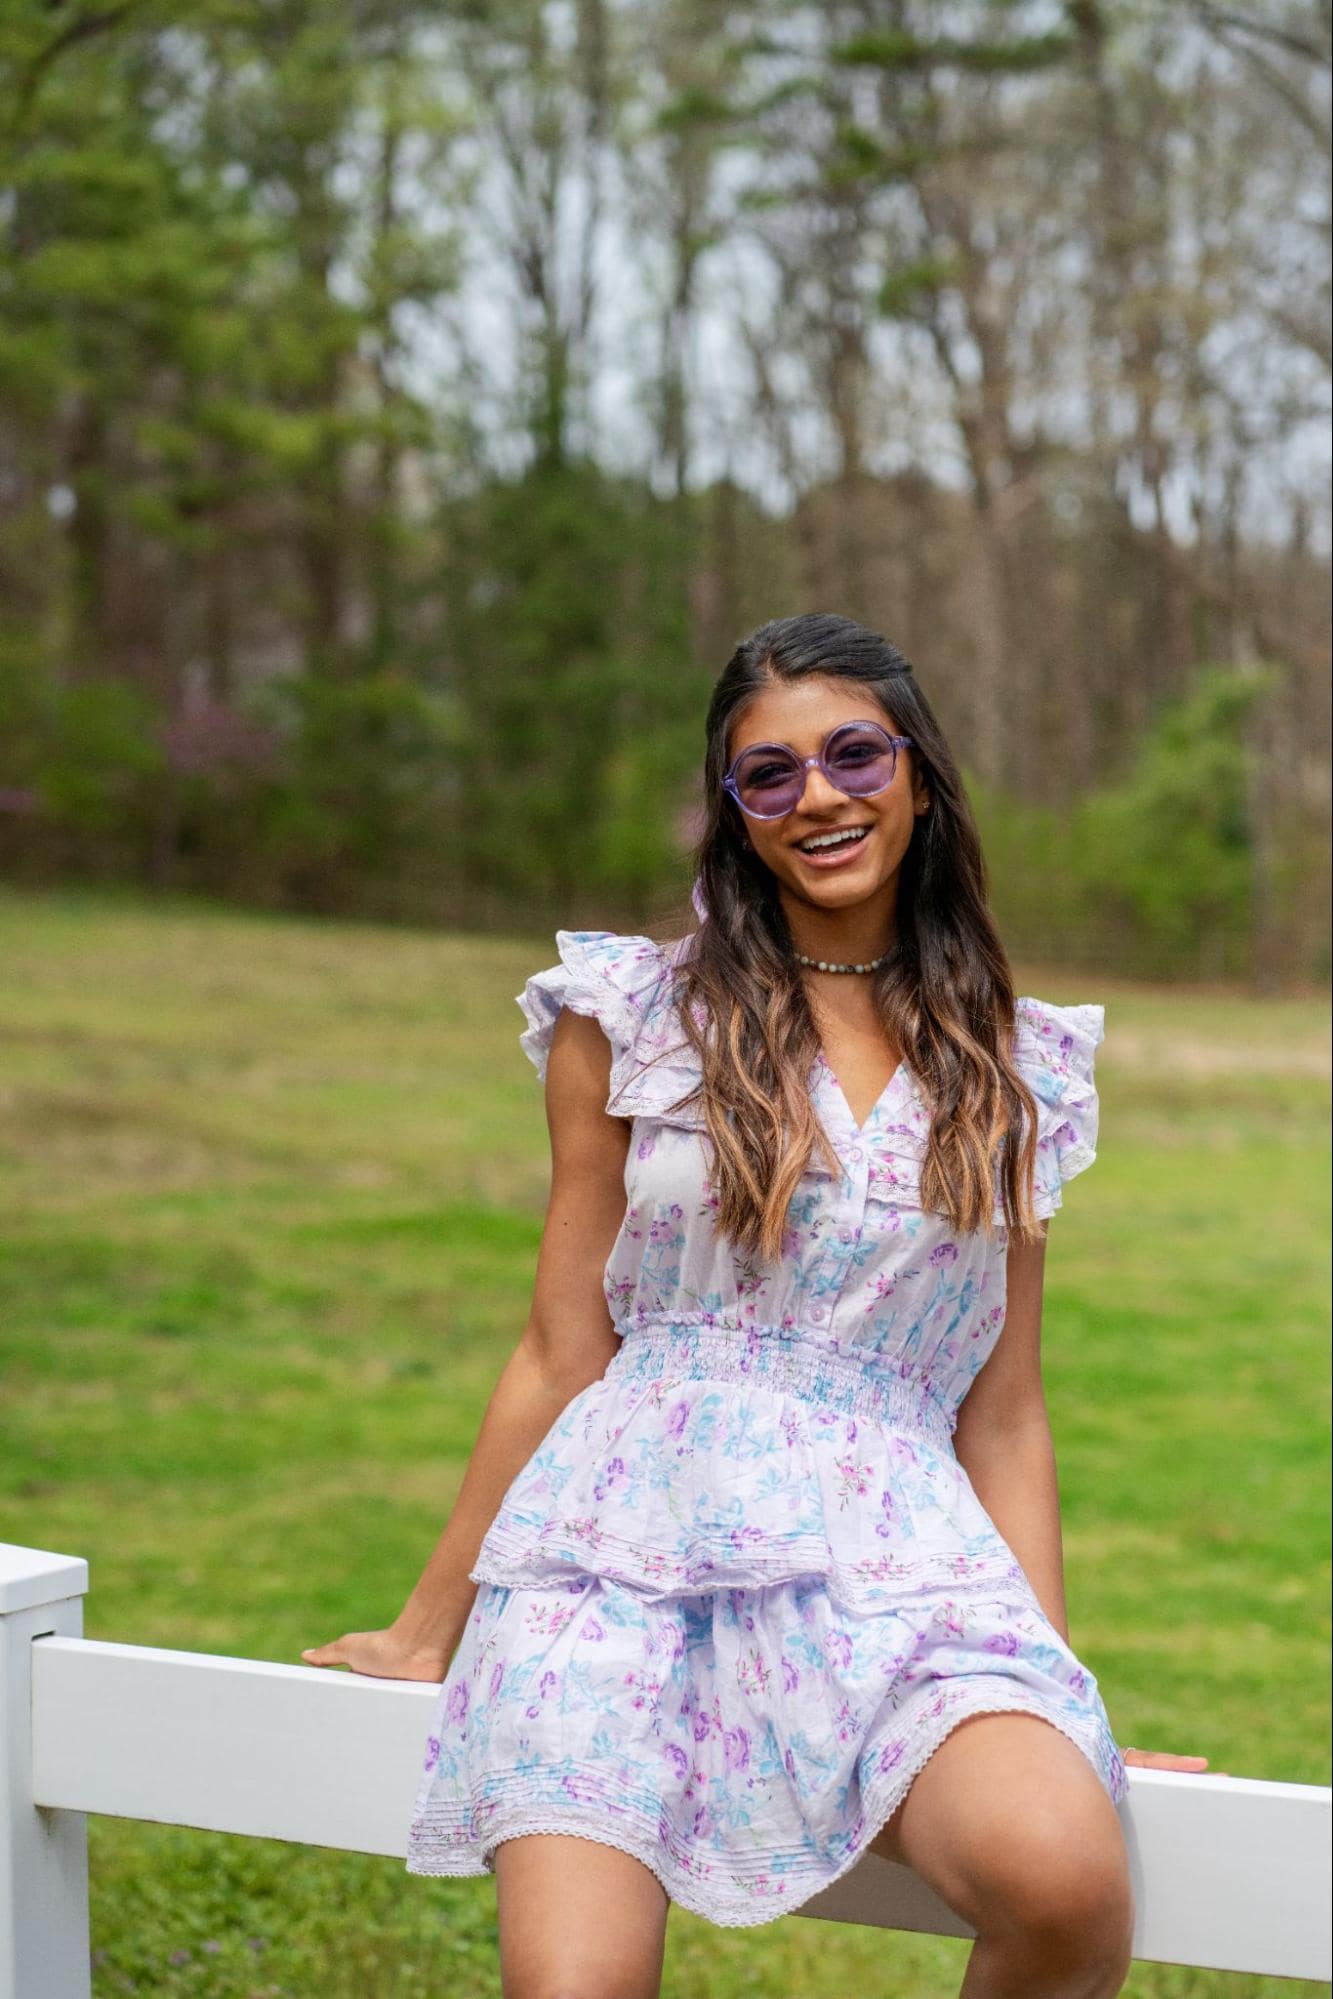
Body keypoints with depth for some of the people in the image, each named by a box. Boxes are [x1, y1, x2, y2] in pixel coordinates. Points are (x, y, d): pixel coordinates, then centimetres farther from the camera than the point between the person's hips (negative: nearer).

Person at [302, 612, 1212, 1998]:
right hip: (630, 1551, -1)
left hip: (893, 1570, 1)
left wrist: (1055, 1684, 8)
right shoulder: (632, 1014, 7)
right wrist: (427, 1634, 15)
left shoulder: (1013, 1069, 13)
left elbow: (1002, 1417, 14)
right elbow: (560, 1357, 12)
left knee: (1064, 1881, -30)